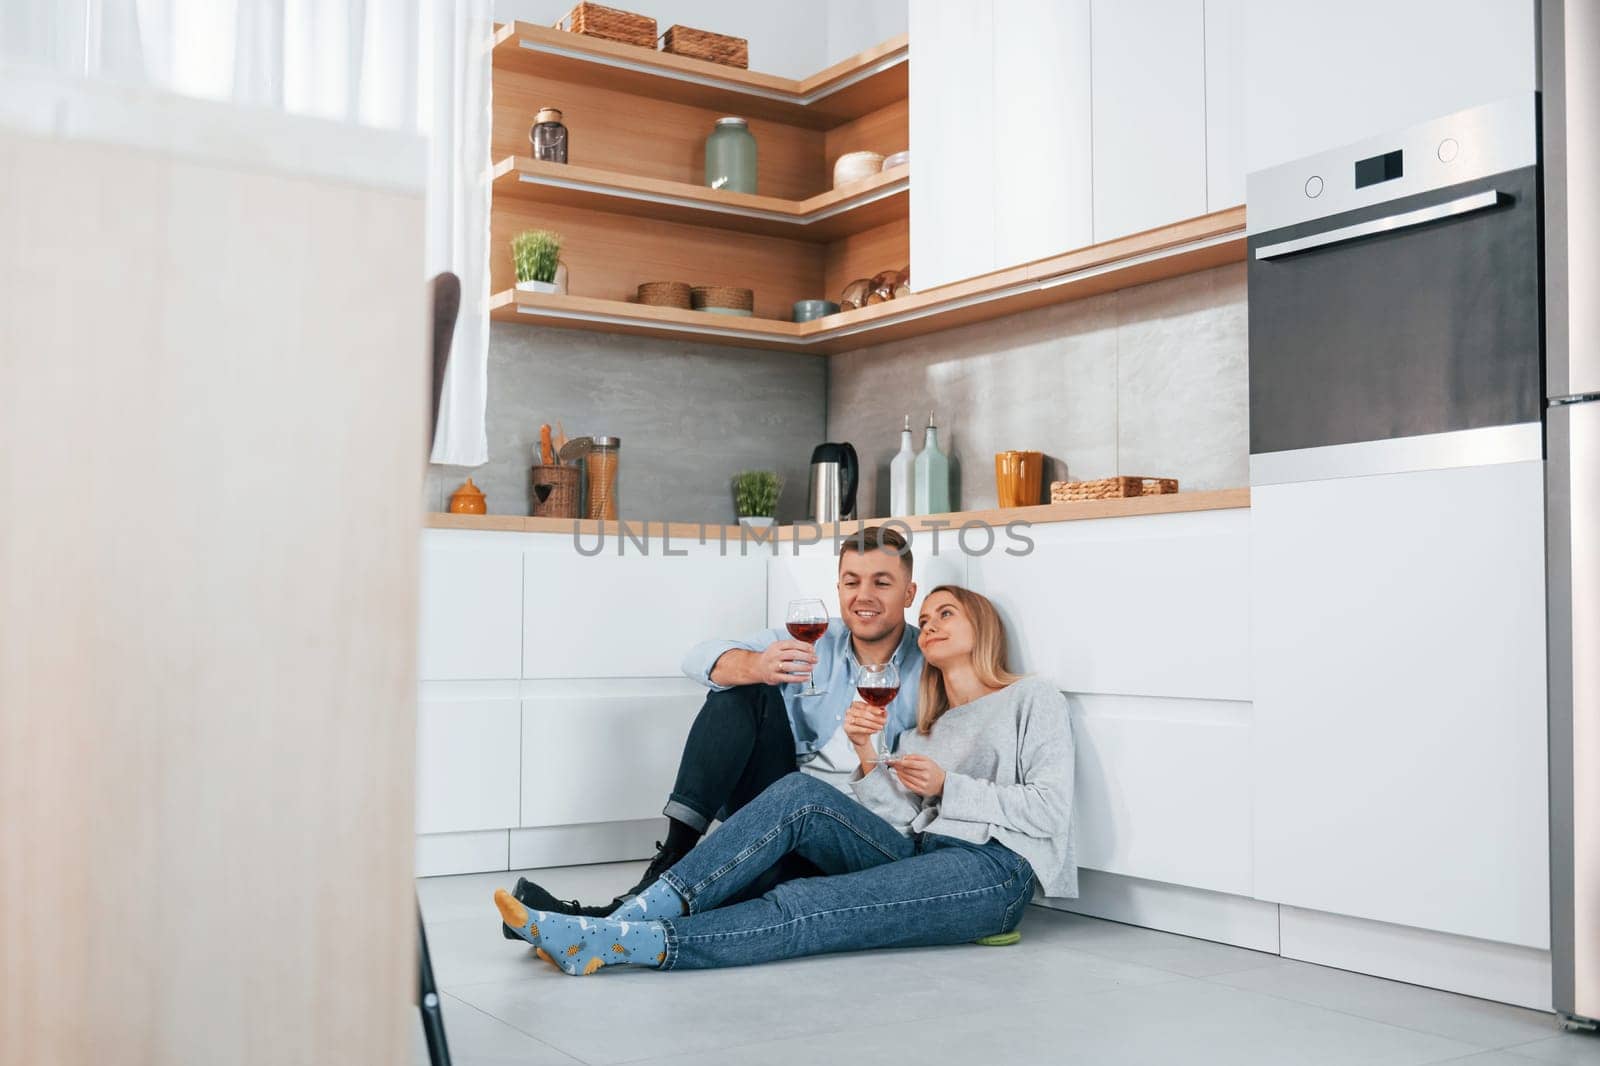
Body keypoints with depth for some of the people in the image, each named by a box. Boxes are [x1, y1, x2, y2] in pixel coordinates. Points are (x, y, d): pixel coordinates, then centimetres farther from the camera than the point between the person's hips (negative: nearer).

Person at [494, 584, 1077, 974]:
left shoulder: (1033, 699, 12)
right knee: (800, 795, -22)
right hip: (916, 859, 6)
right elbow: (896, 819, 11)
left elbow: (1049, 807, -3)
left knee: (806, 907, -29)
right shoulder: (925, 729, 29)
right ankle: (632, 917, -33)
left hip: (994, 872, -5)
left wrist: (947, 786, -6)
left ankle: (611, 944, -43)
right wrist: (866, 754, -4)